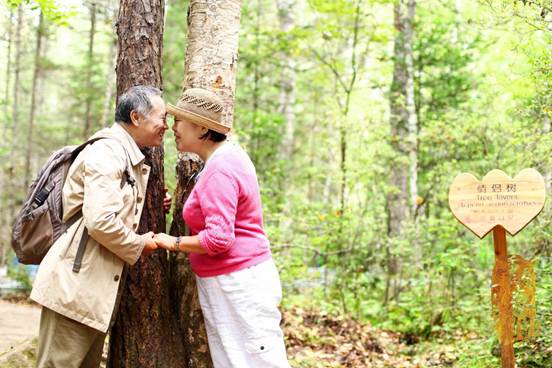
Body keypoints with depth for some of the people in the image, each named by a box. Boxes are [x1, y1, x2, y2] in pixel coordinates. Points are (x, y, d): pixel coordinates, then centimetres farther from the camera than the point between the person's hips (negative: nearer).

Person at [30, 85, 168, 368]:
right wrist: (139, 246, -10)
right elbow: (100, 222, -24)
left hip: (95, 288, 10)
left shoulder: (128, 157, 18)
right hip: (76, 285, -10)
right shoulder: (107, 152, -14)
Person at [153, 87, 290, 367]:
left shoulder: (219, 172, -21)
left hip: (239, 284, -11)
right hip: (228, 283, 11)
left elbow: (218, 238, -27)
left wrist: (173, 243, -13)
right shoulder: (228, 154, 12)